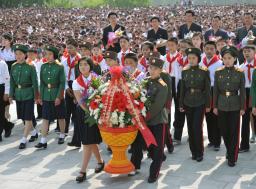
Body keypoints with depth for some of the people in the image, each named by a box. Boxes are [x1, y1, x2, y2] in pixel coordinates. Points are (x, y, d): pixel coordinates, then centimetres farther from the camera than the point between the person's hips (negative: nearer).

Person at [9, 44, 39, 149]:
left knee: (28, 118, -4)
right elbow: (12, 82, 8)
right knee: (23, 117, 14)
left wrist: (36, 96, -4)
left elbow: (35, 83, -5)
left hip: (28, 94, -5)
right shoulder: (13, 67, 3)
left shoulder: (30, 67, -9)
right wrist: (11, 95, 6)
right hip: (18, 95, 5)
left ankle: (24, 140, 0)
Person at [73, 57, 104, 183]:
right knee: (90, 140, 10)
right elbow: (80, 101, -9)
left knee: (87, 142, -6)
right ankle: (100, 161, 34)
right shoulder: (76, 82, -1)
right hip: (84, 112, 3)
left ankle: (83, 171, -3)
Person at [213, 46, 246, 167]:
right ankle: (229, 151, 34)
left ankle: (232, 157, 12)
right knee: (224, 131, 11)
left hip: (234, 106, -2)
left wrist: (242, 107, -3)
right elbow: (215, 90, 4)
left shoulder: (240, 73, -5)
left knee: (234, 132, 1)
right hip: (222, 106, 2)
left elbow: (242, 91, -1)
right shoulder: (218, 72, 0)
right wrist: (215, 106, 3)